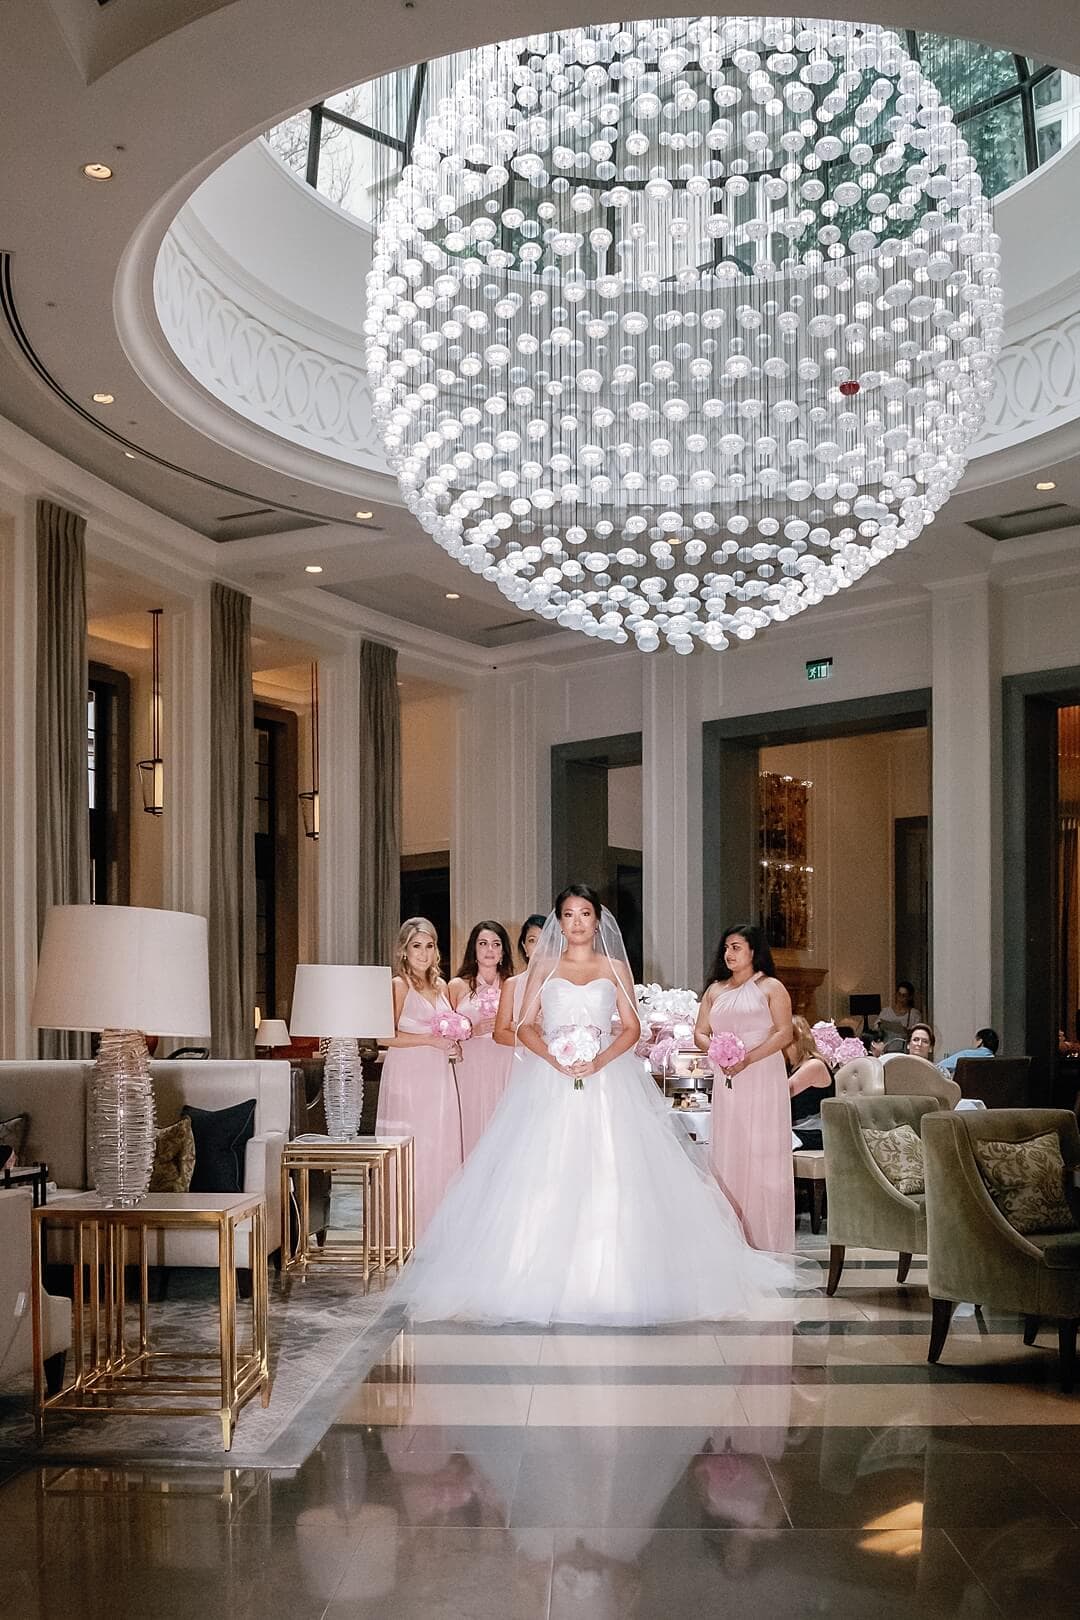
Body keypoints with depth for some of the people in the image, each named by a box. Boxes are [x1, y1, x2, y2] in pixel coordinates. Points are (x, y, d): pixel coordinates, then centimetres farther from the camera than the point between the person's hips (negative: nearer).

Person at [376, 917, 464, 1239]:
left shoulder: (440, 985, 15)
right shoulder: (399, 985, -6)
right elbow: (387, 1036, -14)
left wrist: (453, 1044, 7)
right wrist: (430, 1040, -15)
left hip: (439, 1079, 7)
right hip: (408, 1077, -7)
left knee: (441, 1150, 5)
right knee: (411, 1153, -5)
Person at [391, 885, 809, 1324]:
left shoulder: (615, 967, 11)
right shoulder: (544, 966, 11)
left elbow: (631, 1027, 5)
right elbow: (525, 1026, 6)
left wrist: (600, 1061, -11)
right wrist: (554, 1058, -12)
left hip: (605, 1082, 0)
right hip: (549, 1085, 0)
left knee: (607, 1180, -7)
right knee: (545, 1182, -7)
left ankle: (607, 1280, -2)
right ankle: (545, 1279, -3)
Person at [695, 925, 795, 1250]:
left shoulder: (770, 987, 2)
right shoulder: (715, 990, 16)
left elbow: (785, 1033, -7)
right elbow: (700, 1033, 13)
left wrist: (748, 1058, -16)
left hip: (763, 1077, -4)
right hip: (727, 1081, 4)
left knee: (763, 1152, -4)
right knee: (726, 1154, 1)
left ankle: (764, 1239, 0)